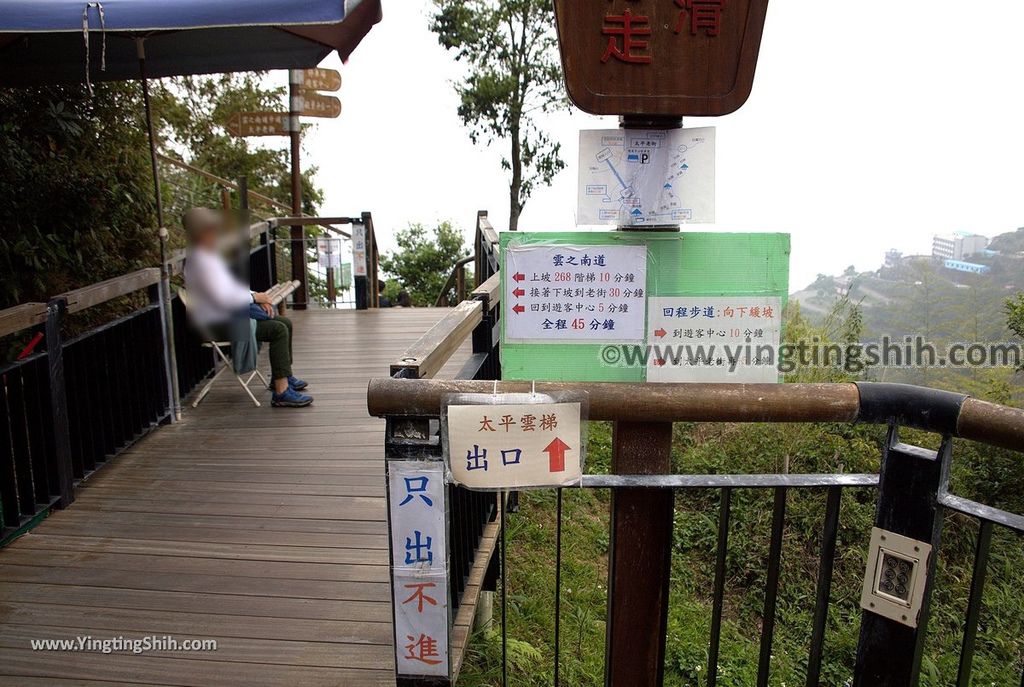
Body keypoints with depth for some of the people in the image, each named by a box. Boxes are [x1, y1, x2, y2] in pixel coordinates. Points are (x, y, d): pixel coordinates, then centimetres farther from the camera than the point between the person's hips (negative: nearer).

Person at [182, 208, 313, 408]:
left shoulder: (209, 255, 14)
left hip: (228, 314, 10)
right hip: (218, 323, -10)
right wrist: (255, 297, -13)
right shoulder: (200, 261, -19)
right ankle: (281, 392, -19)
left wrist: (257, 296, 3)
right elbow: (221, 298, -25)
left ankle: (283, 376, 19)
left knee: (285, 323, 7)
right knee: (278, 330, -20)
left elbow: (232, 286, 19)